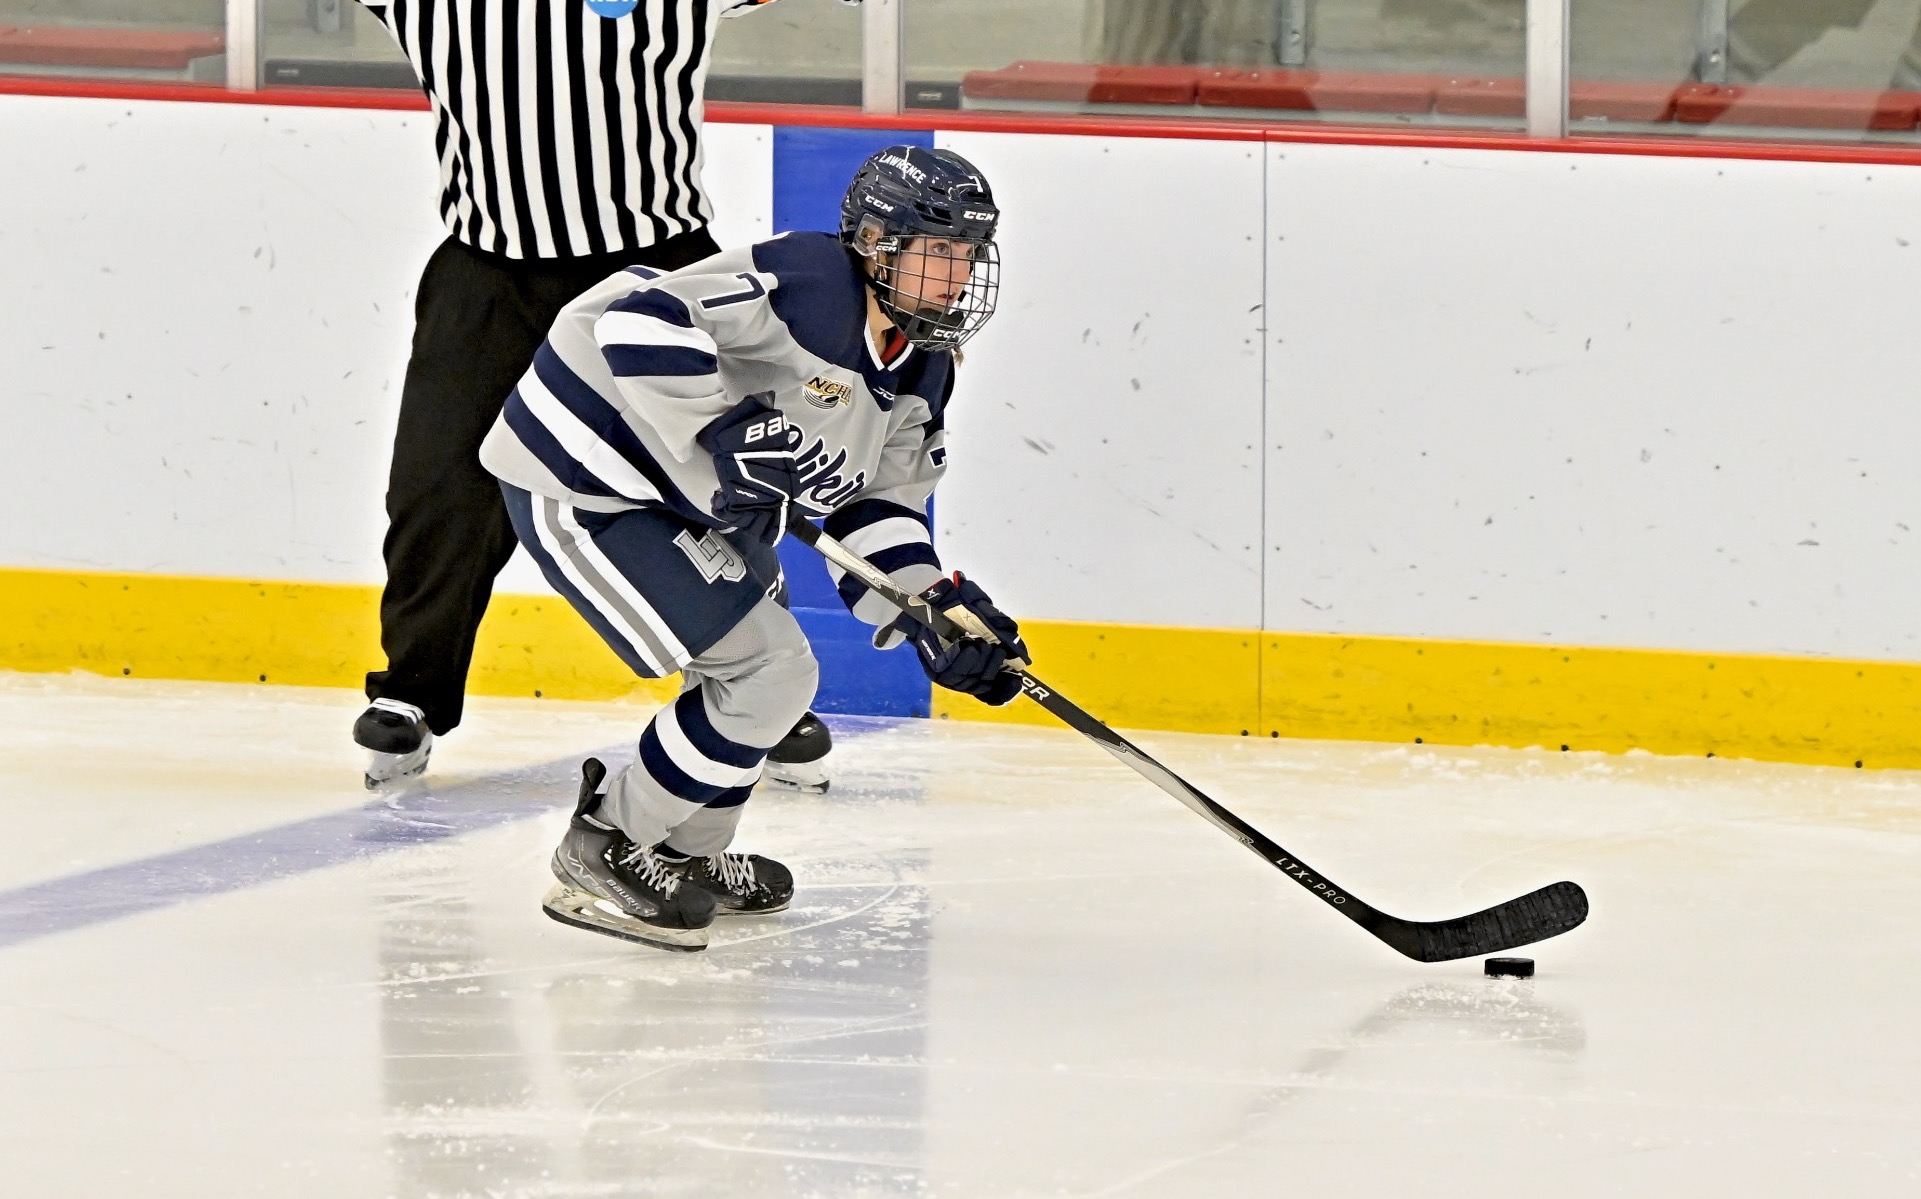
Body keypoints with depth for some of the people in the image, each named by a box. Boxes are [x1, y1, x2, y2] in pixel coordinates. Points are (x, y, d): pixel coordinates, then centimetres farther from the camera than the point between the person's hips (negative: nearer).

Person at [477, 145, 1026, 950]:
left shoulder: (922, 365, 5)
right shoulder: (807, 286, -26)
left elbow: (878, 503, 8)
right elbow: (641, 320, -36)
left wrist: (929, 611, -7)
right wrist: (723, 432, -38)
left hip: (687, 494, 11)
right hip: (582, 484, -11)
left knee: (772, 669, 21)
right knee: (763, 676, -12)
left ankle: (687, 853, 39)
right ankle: (604, 851, 1)